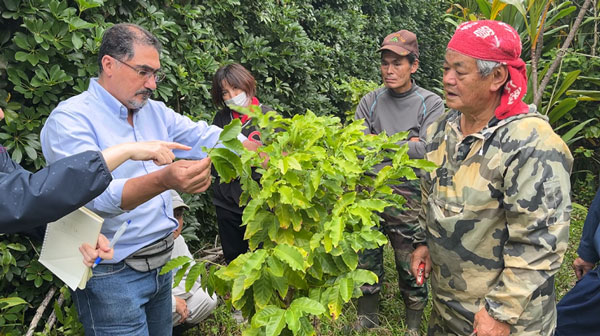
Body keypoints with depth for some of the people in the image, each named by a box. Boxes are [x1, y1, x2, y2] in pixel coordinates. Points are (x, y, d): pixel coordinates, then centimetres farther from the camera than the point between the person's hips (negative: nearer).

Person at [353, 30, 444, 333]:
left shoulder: (431, 104, -3)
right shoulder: (371, 101, 5)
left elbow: (427, 151, -15)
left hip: (408, 197, -2)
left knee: (411, 268, 9)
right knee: (367, 262, 14)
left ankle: (413, 326, 31)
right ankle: (366, 321, 35)